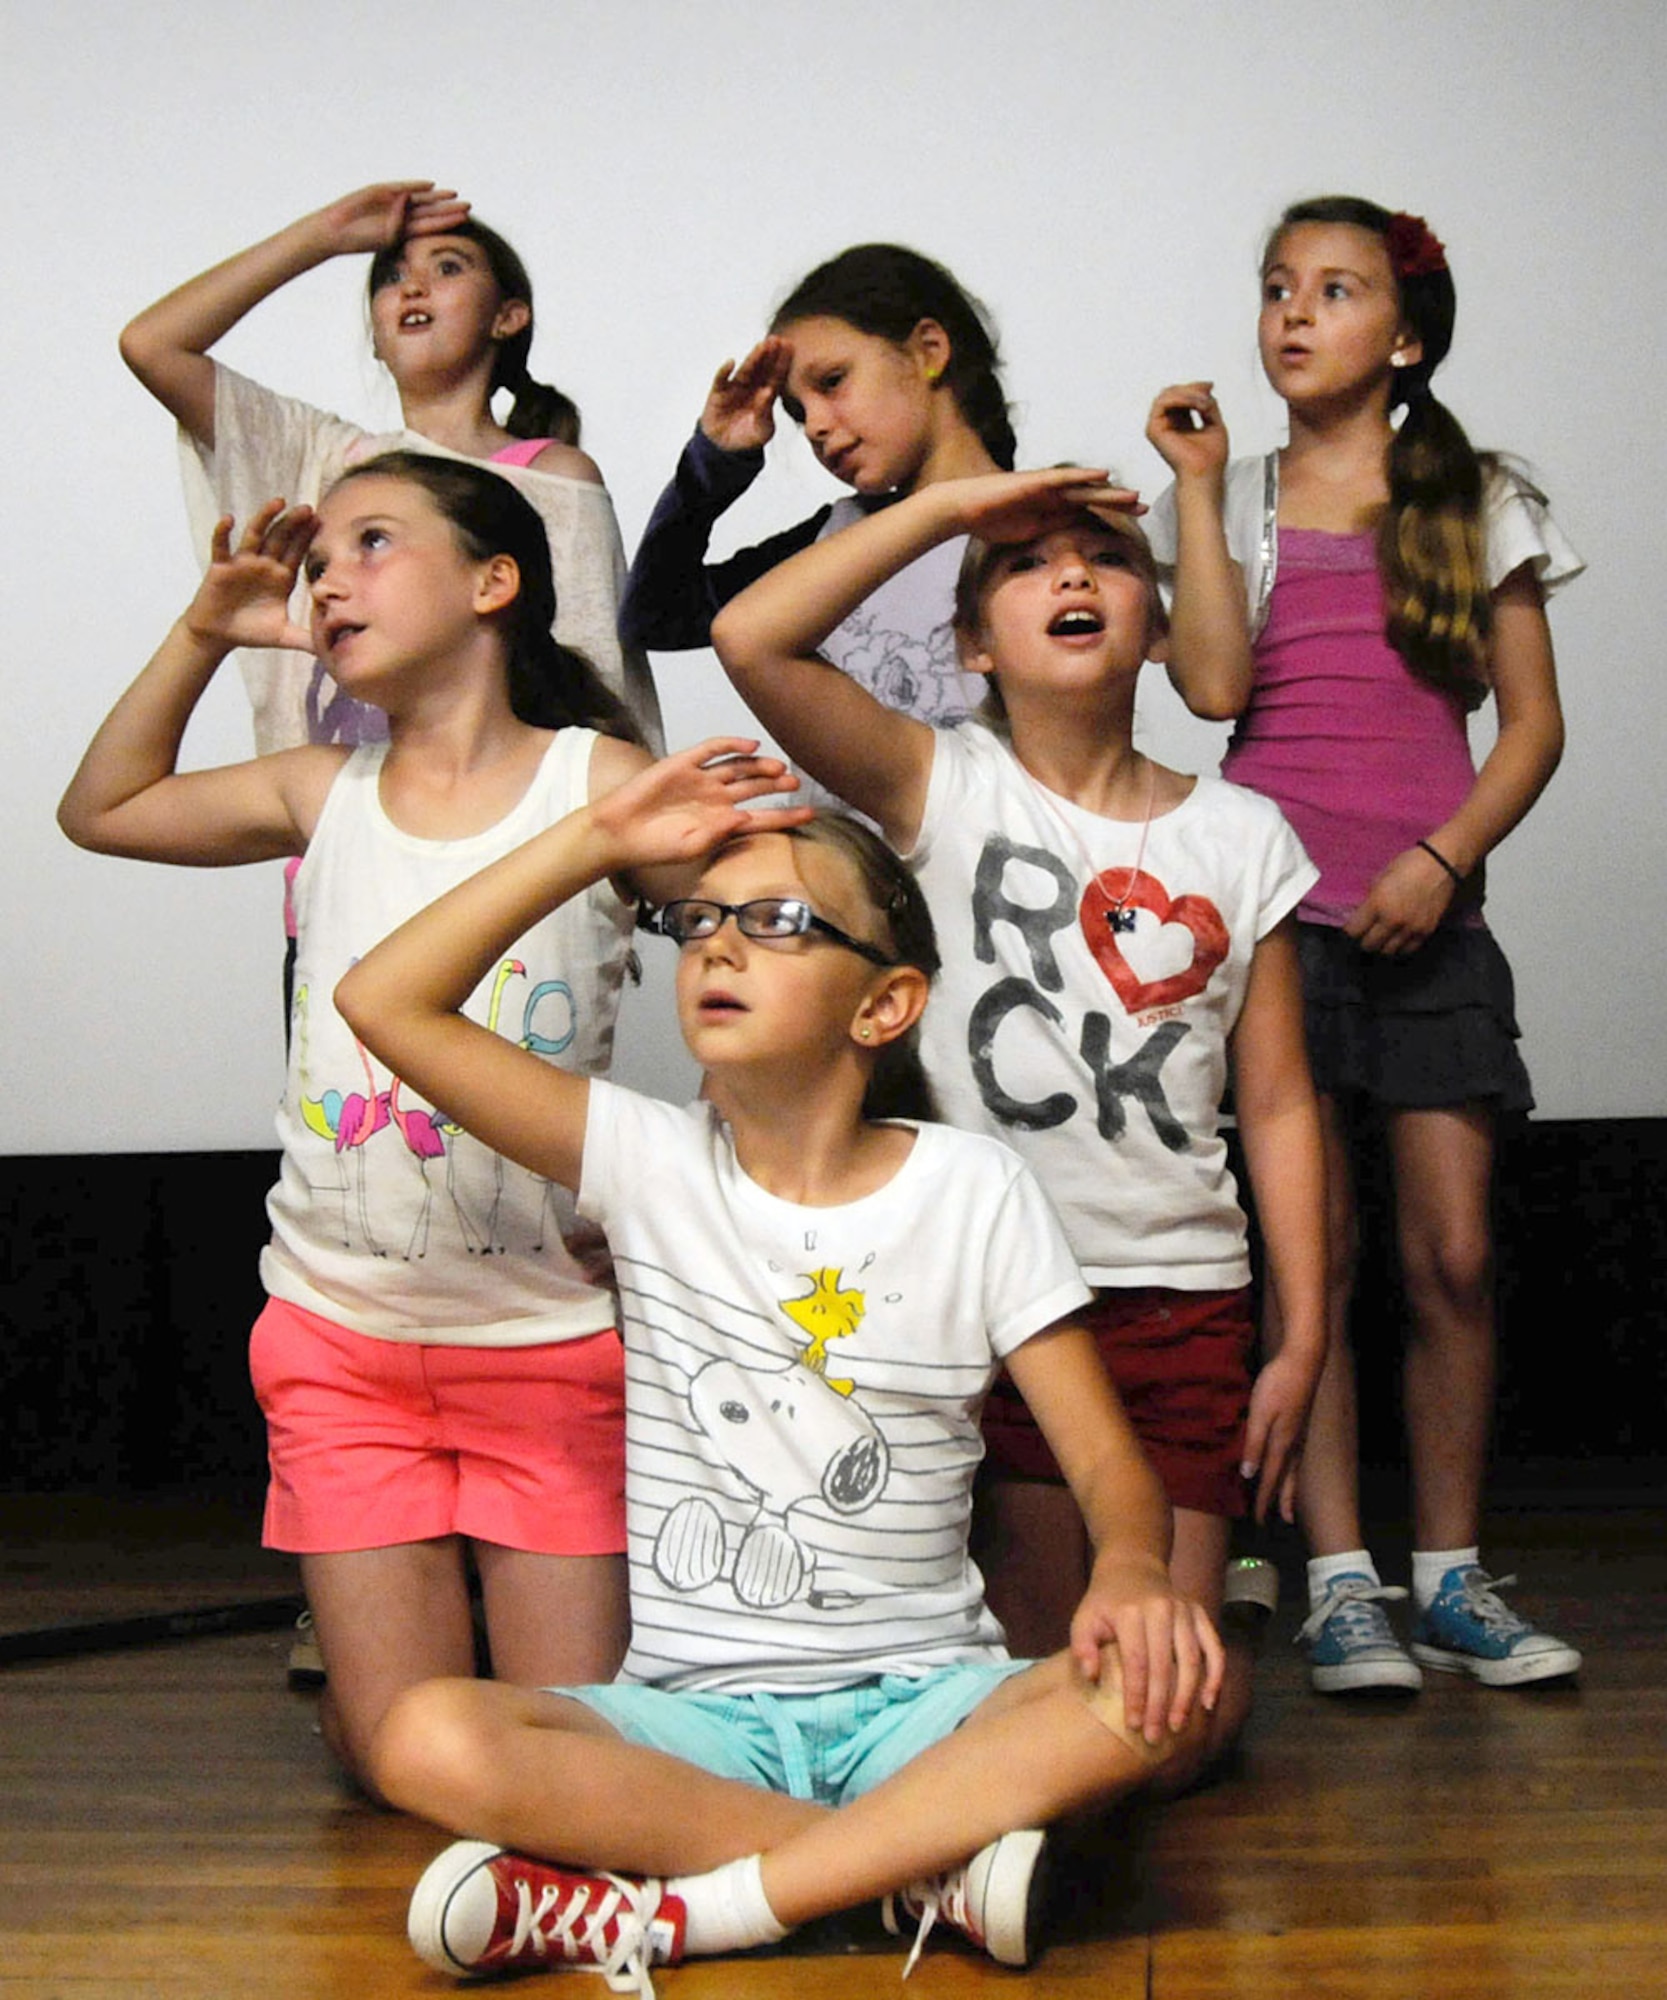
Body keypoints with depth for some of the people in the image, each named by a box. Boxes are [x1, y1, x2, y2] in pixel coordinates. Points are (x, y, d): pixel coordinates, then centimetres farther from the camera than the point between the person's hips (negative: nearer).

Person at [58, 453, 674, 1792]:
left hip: (550, 1338, -3)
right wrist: (207, 632, 8)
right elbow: (101, 807, 18)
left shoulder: (604, 783, -9)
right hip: (342, 1338, 3)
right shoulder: (323, 795, 3)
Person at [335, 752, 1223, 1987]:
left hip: (918, 1701, 0)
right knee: (431, 1741, -29)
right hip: (693, 1716, 0)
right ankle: (930, 1865, -26)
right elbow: (386, 1003, -2)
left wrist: (1131, 1567, -24)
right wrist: (598, 841, -2)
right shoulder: (651, 1164, 4)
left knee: (1158, 1695, -31)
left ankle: (666, 1911, -29)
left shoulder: (973, 1192, 2)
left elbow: (1108, 1460, 0)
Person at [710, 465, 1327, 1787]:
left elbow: (1278, 1106, 6)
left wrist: (1304, 1340, 3)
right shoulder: (947, 791, 0)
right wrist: (951, 504, -11)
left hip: (1184, 1294, 2)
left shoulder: (1240, 837, 7)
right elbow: (751, 639, -15)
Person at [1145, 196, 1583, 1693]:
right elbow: (1216, 685, -6)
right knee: (1311, 1254, -3)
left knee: (1456, 1254, -2)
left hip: (1428, 918, 1)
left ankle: (1453, 1577, 11)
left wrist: (1442, 857, -7)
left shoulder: (1479, 504, 11)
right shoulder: (1234, 504, 11)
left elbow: (1534, 723, 7)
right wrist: (1196, 487, -3)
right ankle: (1341, 1585, 3)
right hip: (1277, 909, 0)